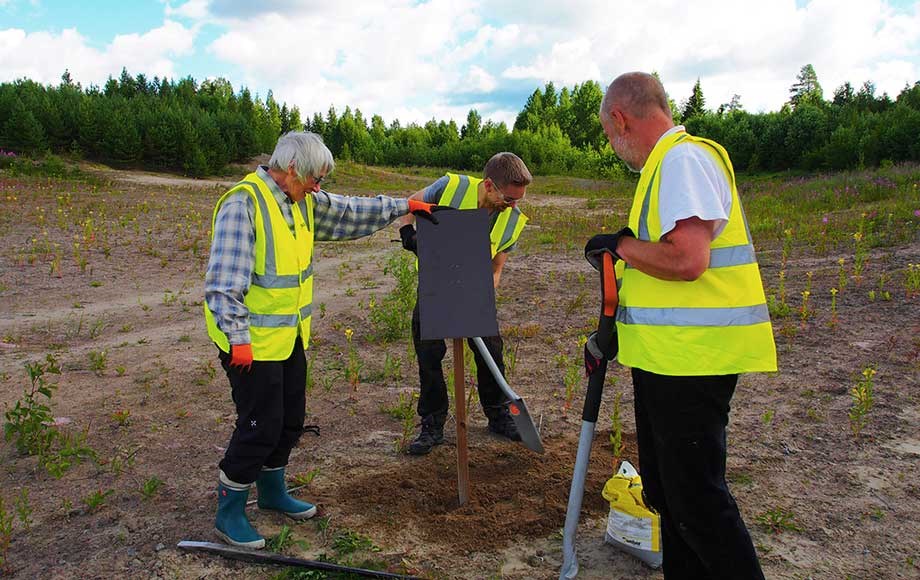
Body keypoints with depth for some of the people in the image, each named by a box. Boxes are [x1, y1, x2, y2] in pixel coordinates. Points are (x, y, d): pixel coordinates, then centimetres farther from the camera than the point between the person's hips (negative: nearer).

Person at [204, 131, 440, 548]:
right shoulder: (243, 204, -21)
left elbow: (350, 212, 21)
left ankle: (272, 491, 40)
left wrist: (402, 206, 24)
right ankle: (229, 513, 18)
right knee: (260, 426, -1)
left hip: (290, 336, 9)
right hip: (251, 342, -9)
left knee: (290, 420, 18)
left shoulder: (303, 202, 6)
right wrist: (238, 338, -26)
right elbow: (223, 282, -24)